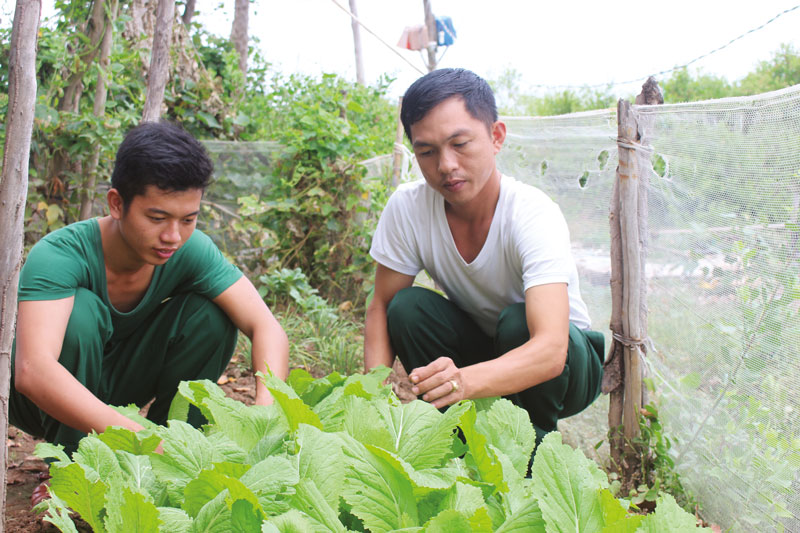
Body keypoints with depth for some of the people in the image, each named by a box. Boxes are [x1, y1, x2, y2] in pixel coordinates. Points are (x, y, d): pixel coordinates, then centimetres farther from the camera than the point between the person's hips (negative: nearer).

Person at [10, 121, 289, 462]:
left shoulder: (191, 251, -20)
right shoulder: (59, 255, -33)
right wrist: (137, 441, -59)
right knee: (82, 309, -33)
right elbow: (34, 372, -48)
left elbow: (267, 327, -26)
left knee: (212, 312, -19)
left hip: (115, 387, 4)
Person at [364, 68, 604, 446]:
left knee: (517, 322, -33)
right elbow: (381, 308, -7)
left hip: (562, 363, -3)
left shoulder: (534, 215, -30)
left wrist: (465, 381, -60)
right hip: (476, 353, 3)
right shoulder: (407, 207, -17)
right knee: (408, 307, -22)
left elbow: (550, 351, -42)